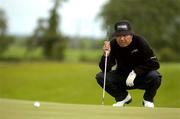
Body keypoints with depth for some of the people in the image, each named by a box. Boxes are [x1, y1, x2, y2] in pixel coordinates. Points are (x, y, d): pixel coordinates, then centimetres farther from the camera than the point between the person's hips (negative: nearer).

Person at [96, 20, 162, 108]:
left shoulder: (140, 42, -20)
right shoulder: (113, 44, -14)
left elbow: (155, 64, -22)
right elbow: (105, 69, -15)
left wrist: (135, 72, -29)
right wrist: (106, 55, -34)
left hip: (141, 77, -2)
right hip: (122, 79, 3)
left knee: (154, 76, -34)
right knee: (100, 77, -19)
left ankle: (148, 99, 0)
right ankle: (122, 97, 7)